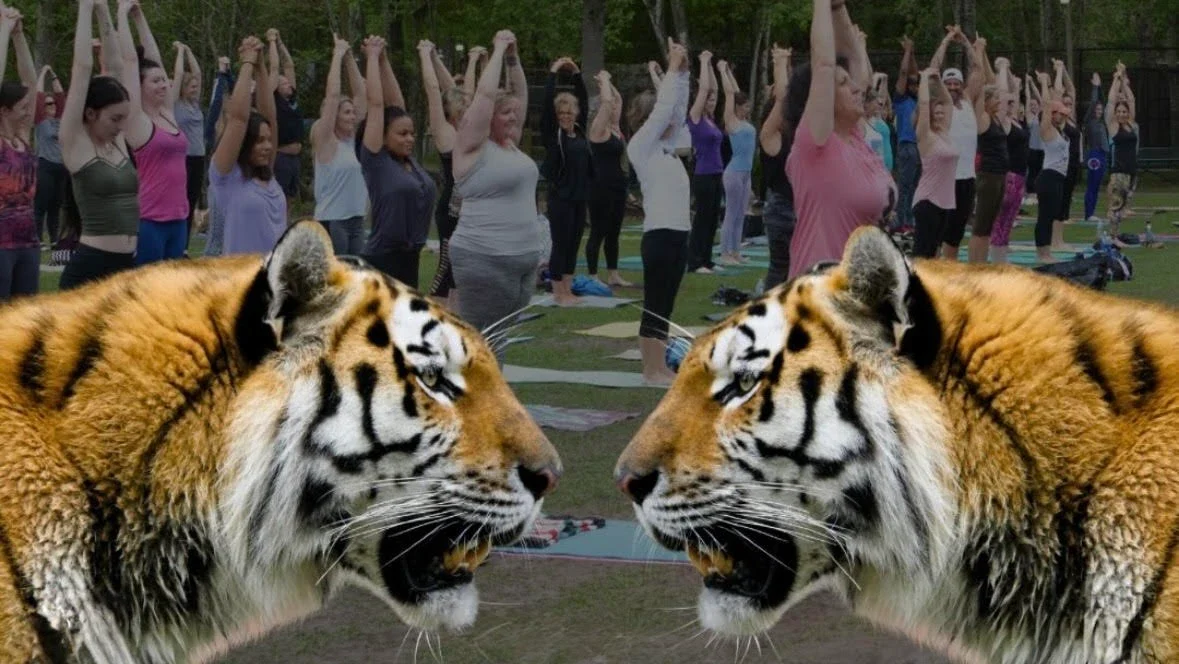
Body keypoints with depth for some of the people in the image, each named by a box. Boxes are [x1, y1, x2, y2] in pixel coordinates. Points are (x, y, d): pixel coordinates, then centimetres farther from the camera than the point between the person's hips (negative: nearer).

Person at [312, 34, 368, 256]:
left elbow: (361, 93, 12)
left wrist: (349, 58, 6)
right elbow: (332, 94, -15)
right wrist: (338, 55, -10)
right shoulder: (324, 139, -7)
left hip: (356, 221, 8)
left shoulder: (351, 138, 12)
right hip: (331, 223, -8)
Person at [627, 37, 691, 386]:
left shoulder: (665, 147, 16)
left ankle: (659, 367, 15)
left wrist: (682, 72, 9)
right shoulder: (641, 147, -6)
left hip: (678, 236, 8)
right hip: (660, 236, -8)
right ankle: (652, 370, 1)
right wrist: (673, 69, -5)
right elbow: (662, 108, -11)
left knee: (664, 307, 11)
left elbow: (677, 108, 17)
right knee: (655, 307, -3)